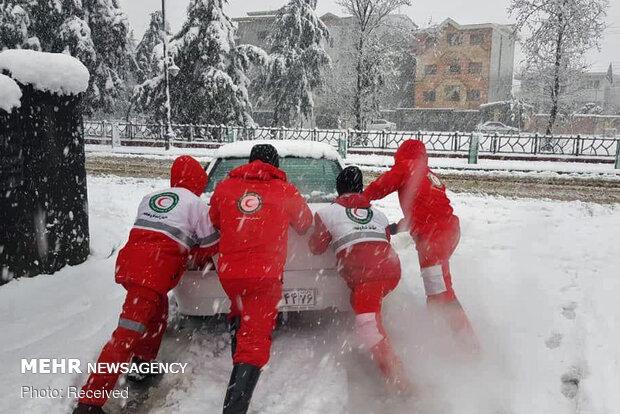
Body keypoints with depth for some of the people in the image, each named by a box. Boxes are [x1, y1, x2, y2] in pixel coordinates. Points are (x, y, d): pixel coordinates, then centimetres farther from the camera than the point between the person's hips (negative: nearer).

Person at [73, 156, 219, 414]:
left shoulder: (150, 198, 22)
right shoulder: (195, 204, 4)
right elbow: (210, 246, 10)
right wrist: (197, 256, 29)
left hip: (129, 263, 8)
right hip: (154, 272, -7)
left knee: (157, 311, 27)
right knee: (128, 333, -8)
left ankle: (143, 366, 35)